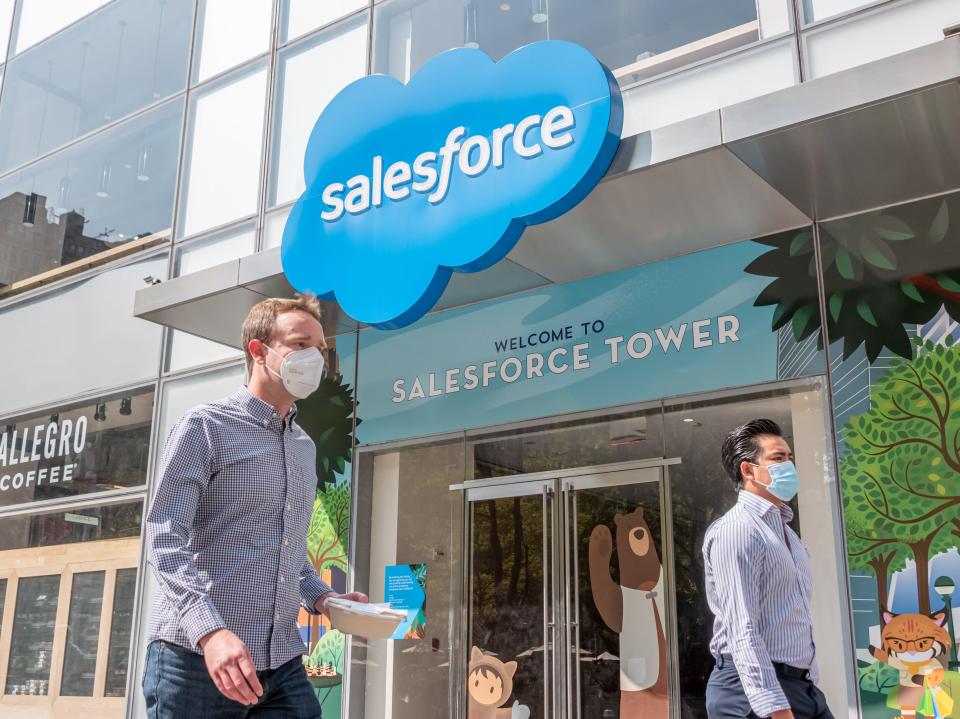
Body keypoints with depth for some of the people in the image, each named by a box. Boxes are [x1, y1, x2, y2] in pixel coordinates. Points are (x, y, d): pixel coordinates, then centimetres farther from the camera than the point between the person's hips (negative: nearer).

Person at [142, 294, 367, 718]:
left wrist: (319, 596, 7)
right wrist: (210, 629, -29)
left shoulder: (305, 448, 17)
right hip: (196, 657, -6)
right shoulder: (206, 427, -5)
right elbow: (165, 539, -15)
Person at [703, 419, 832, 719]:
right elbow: (743, 633, -21)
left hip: (801, 686, 9)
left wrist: (807, 689, 16)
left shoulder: (786, 532, 17)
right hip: (754, 691, -9)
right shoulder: (735, 530, -14)